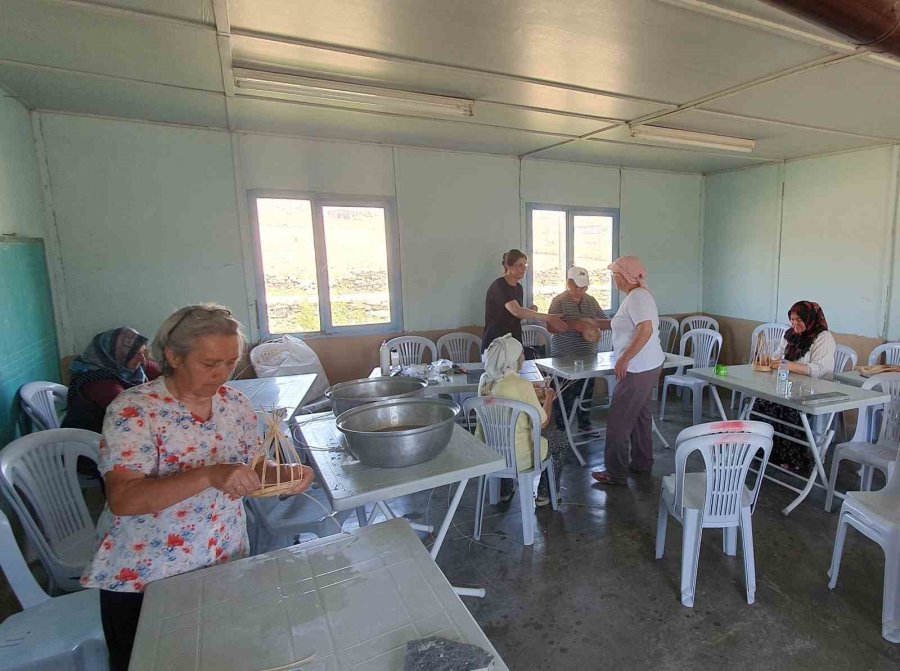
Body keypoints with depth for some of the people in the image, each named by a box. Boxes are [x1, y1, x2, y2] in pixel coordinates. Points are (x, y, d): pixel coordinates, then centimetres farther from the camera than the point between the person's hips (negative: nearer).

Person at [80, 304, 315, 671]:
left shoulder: (236, 403, -3)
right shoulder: (133, 410, -19)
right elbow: (122, 499, -27)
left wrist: (284, 475, -18)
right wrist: (209, 476, -40)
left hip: (225, 568, 5)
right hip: (142, 579, -4)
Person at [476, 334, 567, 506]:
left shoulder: (484, 380, -4)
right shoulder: (522, 385, -22)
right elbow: (542, 423, -13)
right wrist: (549, 399, 4)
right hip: (517, 456, -6)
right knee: (562, 439, 20)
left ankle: (505, 490, 43)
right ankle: (545, 494, 31)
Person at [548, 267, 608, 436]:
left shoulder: (591, 300, 8)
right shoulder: (559, 301, -6)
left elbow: (605, 322, 11)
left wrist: (593, 323, -11)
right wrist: (573, 325, -28)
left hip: (588, 355, 5)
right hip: (565, 357, -5)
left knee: (587, 391, 14)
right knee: (566, 394, 3)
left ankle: (585, 423, 31)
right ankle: (561, 428, 16)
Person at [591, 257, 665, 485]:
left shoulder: (637, 297, -17)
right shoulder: (637, 295, 13)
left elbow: (646, 330, -27)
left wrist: (624, 359, -26)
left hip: (638, 369, -11)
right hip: (647, 366, 11)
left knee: (619, 419, -3)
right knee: (640, 415, 19)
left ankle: (616, 473, 7)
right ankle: (642, 462, 33)